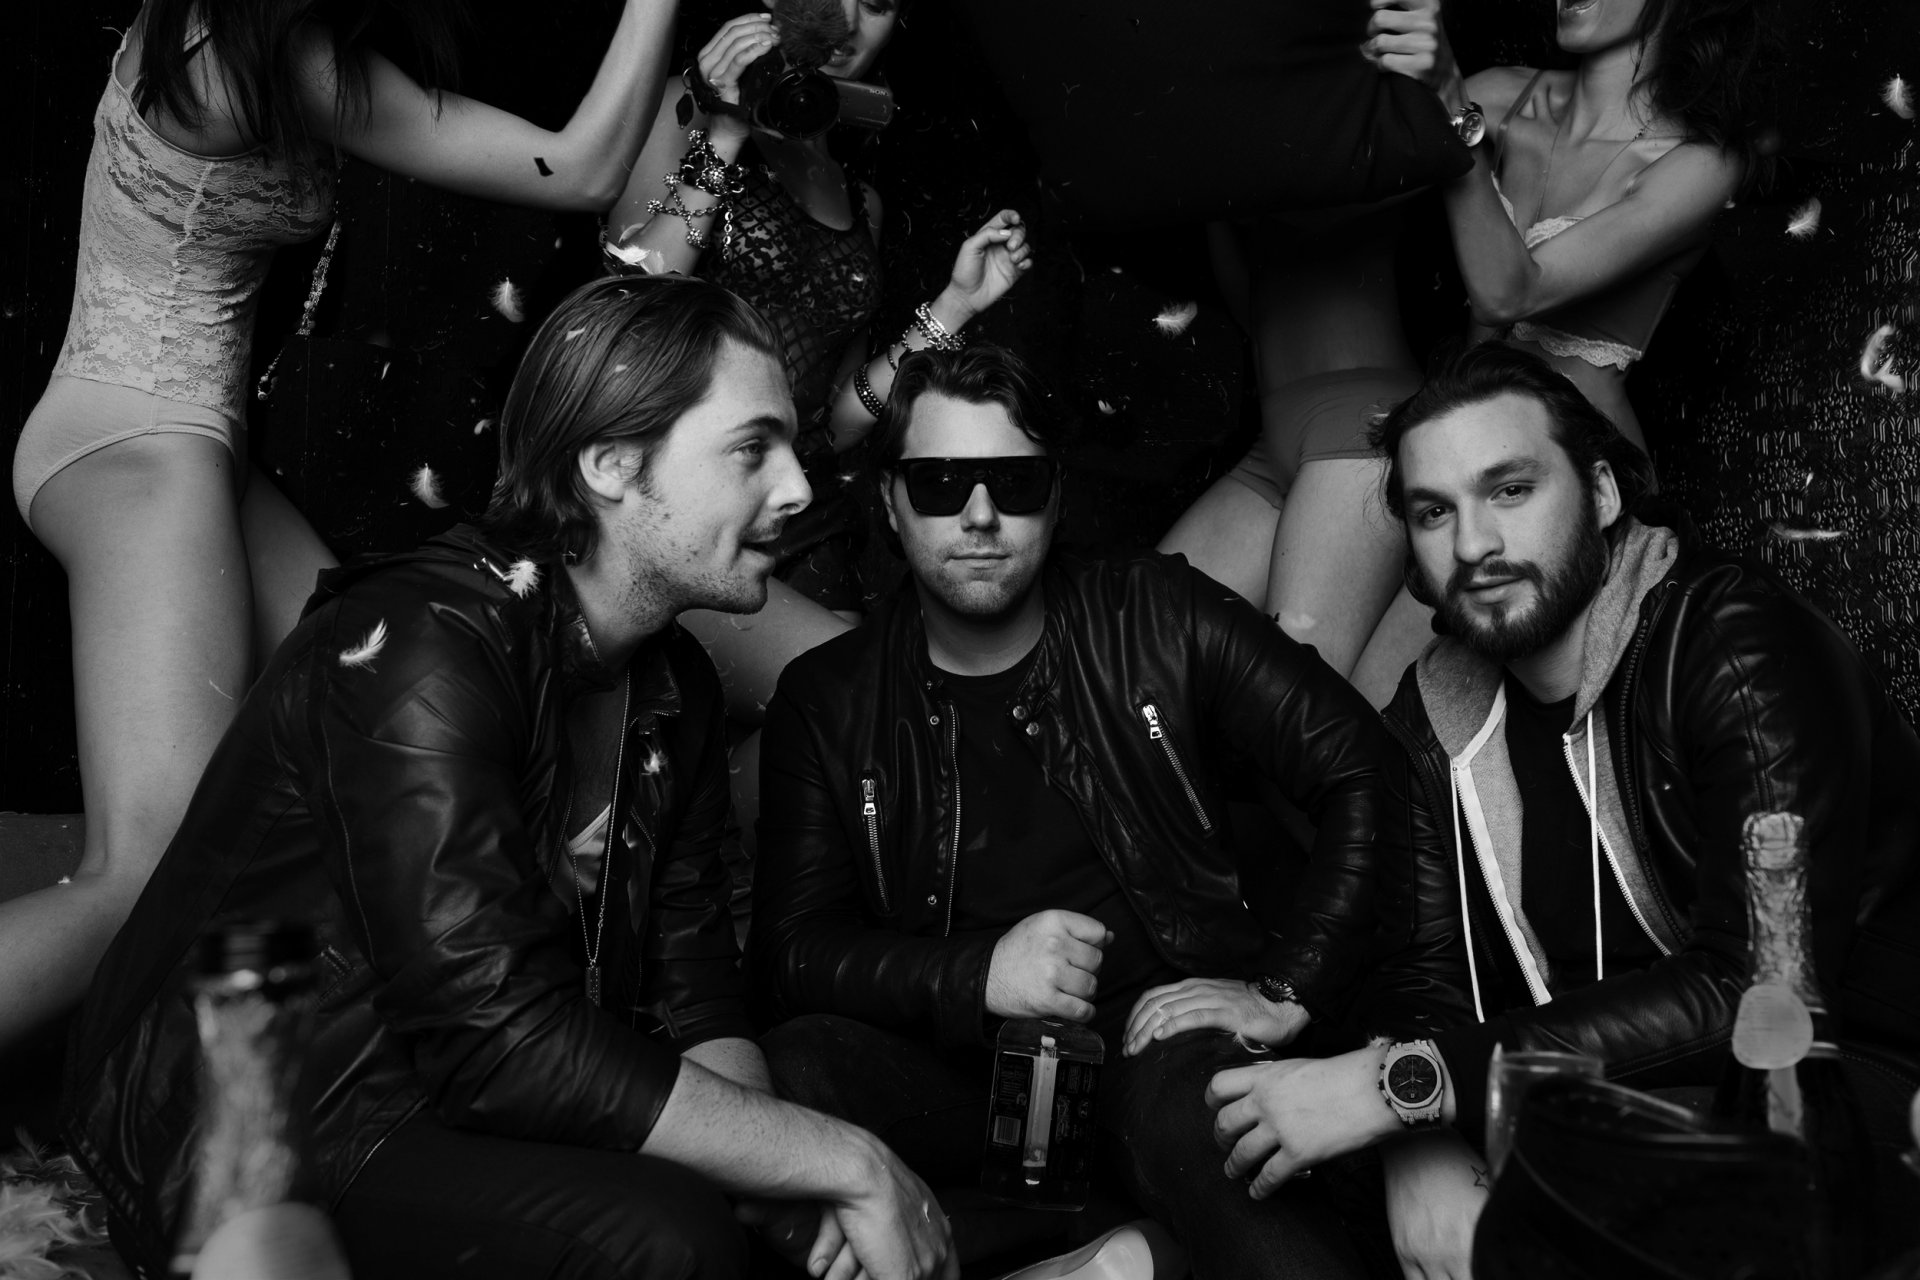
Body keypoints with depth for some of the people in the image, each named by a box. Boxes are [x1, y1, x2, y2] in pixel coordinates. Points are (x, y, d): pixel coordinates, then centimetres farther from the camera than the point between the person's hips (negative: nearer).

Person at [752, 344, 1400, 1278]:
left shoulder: (1154, 617, 5)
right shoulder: (826, 701, 8)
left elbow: (1362, 772, 2)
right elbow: (791, 949, 1)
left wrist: (1286, 990, -7)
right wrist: (976, 974, -15)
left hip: (1161, 1039, -3)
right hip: (961, 1079, 3)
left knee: (1180, 1095, -38)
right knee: (798, 1066, -30)